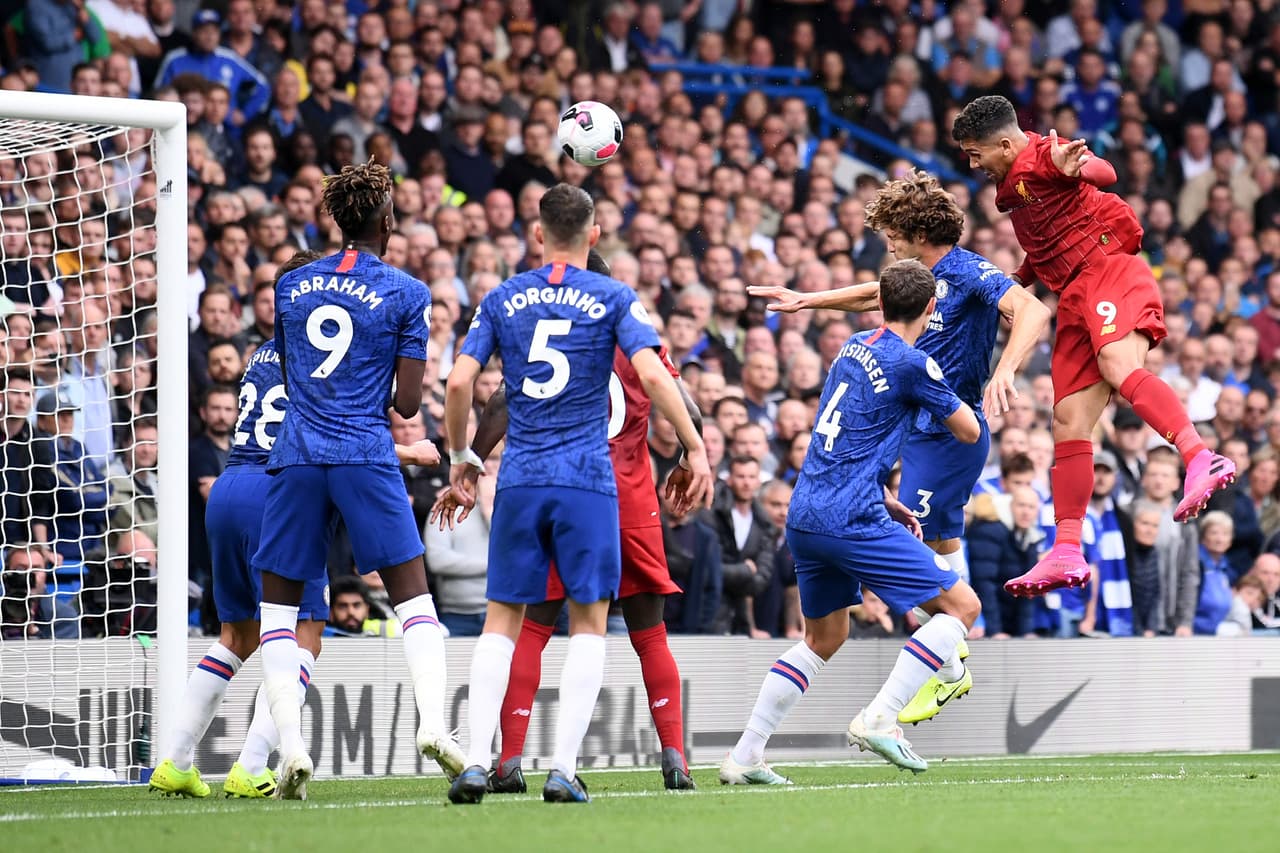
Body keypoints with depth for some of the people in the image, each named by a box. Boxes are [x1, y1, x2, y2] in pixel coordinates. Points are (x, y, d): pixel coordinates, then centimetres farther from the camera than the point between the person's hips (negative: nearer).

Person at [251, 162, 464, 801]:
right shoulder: (407, 294, 2)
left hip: (296, 458, 2)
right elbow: (408, 403, -1)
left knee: (277, 607, 7)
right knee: (413, 598, 4)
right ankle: (433, 723, -14)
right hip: (366, 456, -2)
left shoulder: (291, 285, 12)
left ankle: (291, 747, -5)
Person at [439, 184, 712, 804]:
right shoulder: (613, 299, 1)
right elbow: (652, 374, -11)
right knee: (588, 622, 5)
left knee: (502, 619, 9)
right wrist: (696, 449, -4)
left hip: (519, 480, 2)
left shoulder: (502, 300, 8)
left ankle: (477, 760, -3)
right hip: (587, 479, -2)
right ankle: (564, 770, -3)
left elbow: (459, 382, 2)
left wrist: (460, 457, 15)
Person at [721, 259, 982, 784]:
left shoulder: (853, 348, 15)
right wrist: (950, 400, 23)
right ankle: (879, 719, -13)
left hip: (804, 517, 8)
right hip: (852, 520, -8)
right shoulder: (912, 364, -9)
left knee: (824, 638, 23)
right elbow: (969, 431, 2)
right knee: (962, 605, -1)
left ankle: (744, 756, 16)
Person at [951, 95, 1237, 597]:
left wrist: (1078, 167, -46)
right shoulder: (1009, 185, 23)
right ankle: (1067, 553, 1)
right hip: (1075, 298, 9)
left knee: (1117, 365, -36)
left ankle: (1201, 461, -51)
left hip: (1111, 270, -9)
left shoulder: (1041, 157, -6)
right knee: (1069, 425, 3)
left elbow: (1104, 173, -26)